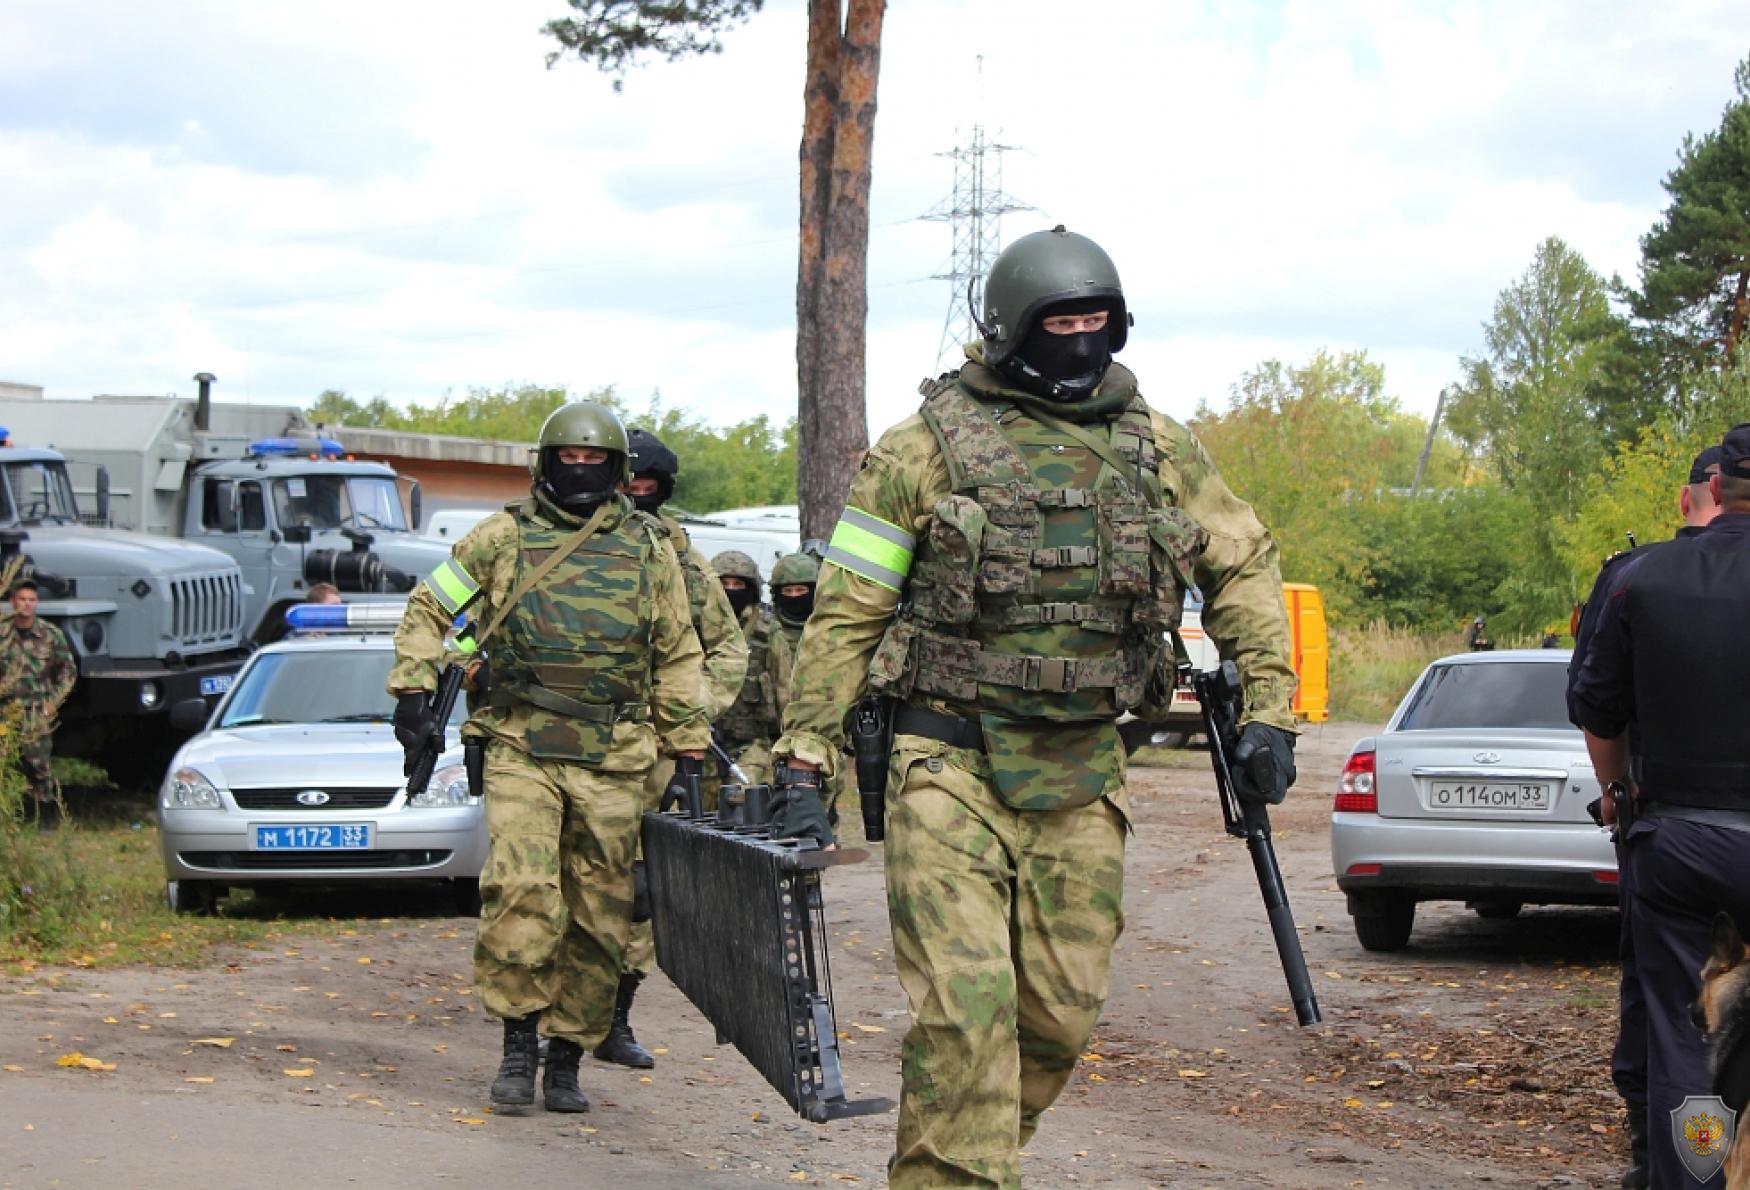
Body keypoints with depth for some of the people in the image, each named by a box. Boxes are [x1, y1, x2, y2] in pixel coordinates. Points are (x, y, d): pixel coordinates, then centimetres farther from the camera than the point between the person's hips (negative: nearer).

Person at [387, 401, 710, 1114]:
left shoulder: (650, 550, 12)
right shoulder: (505, 537, 8)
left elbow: (678, 656, 17)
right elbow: (429, 608, 13)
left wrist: (689, 751, 13)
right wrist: (412, 691, 2)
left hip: (612, 761, 2)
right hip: (520, 749, -2)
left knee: (598, 918, 3)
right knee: (520, 893, -17)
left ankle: (566, 1057, 14)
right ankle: (518, 1042, -4)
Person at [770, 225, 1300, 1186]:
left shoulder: (1157, 449, 8)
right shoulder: (926, 447, -3)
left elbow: (1243, 564, 19)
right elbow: (847, 610, -3)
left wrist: (1267, 708, 9)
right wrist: (802, 761, -9)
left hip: (1082, 773, 4)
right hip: (953, 763, -4)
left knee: (1060, 1014, 8)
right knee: (965, 1007, -13)